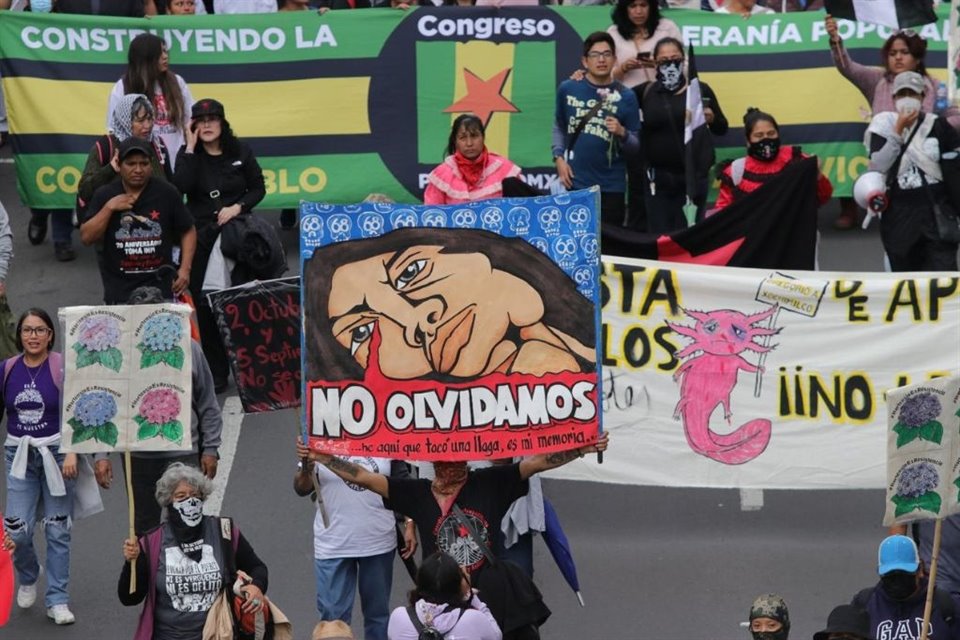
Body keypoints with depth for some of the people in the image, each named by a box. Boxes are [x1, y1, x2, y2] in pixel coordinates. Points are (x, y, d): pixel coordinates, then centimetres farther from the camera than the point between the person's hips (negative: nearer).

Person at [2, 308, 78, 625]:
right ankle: (28, 576, 26)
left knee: (58, 530, 2)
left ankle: (57, 600, 11)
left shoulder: (63, 368, -7)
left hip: (56, 453, -2)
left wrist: (72, 453, -16)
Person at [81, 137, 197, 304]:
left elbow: (188, 231, 9)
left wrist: (185, 269, -3)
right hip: (119, 290, 0)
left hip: (160, 287, 0)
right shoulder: (105, 195, 1)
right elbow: (86, 237, -2)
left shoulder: (167, 193, 0)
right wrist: (109, 207, -12)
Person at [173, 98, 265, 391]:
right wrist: (191, 148, -15)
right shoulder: (189, 154, 1)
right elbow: (180, 187, -17)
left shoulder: (240, 151, 3)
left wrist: (237, 207, -9)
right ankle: (215, 372, 6)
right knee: (206, 306, -2)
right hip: (201, 237, 0)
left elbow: (258, 188, 8)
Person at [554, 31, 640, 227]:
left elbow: (634, 146, 1)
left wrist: (622, 133, -19)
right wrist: (558, 157, -2)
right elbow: (559, 127, 12)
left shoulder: (625, 97, -1)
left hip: (611, 186, 0)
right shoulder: (568, 89, 2)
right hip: (574, 182, 1)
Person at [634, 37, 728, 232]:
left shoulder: (700, 90, 0)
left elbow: (722, 129, 5)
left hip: (692, 175, -1)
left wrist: (711, 118, -15)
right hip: (657, 177, 1)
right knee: (659, 235, 2)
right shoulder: (646, 91, 3)